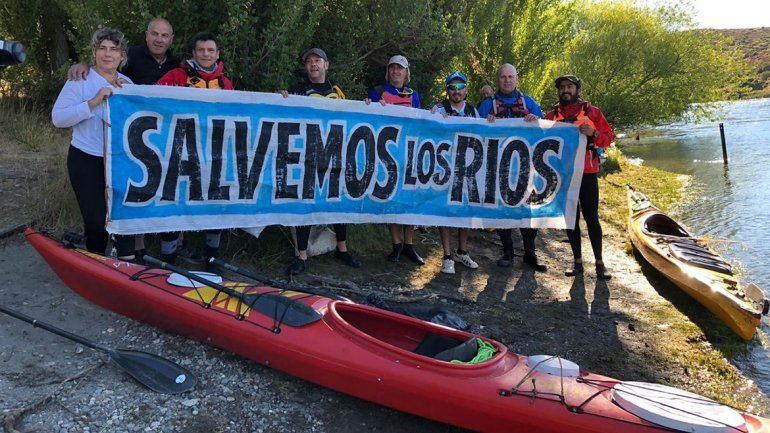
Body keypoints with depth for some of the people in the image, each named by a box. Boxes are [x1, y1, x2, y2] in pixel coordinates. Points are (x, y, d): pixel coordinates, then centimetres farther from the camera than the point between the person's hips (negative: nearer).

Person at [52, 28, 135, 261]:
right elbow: (58, 118, -16)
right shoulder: (80, 81, -5)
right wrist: (93, 102, -25)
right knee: (96, 220, -1)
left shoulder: (127, 84, 9)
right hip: (87, 160, -4)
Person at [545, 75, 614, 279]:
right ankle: (577, 262, 14)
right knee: (571, 218, 6)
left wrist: (593, 133, -15)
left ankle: (599, 262, 5)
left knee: (591, 217, -3)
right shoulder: (552, 115, 10)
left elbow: (608, 137, 3)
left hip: (587, 172, -2)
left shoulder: (592, 112, 5)